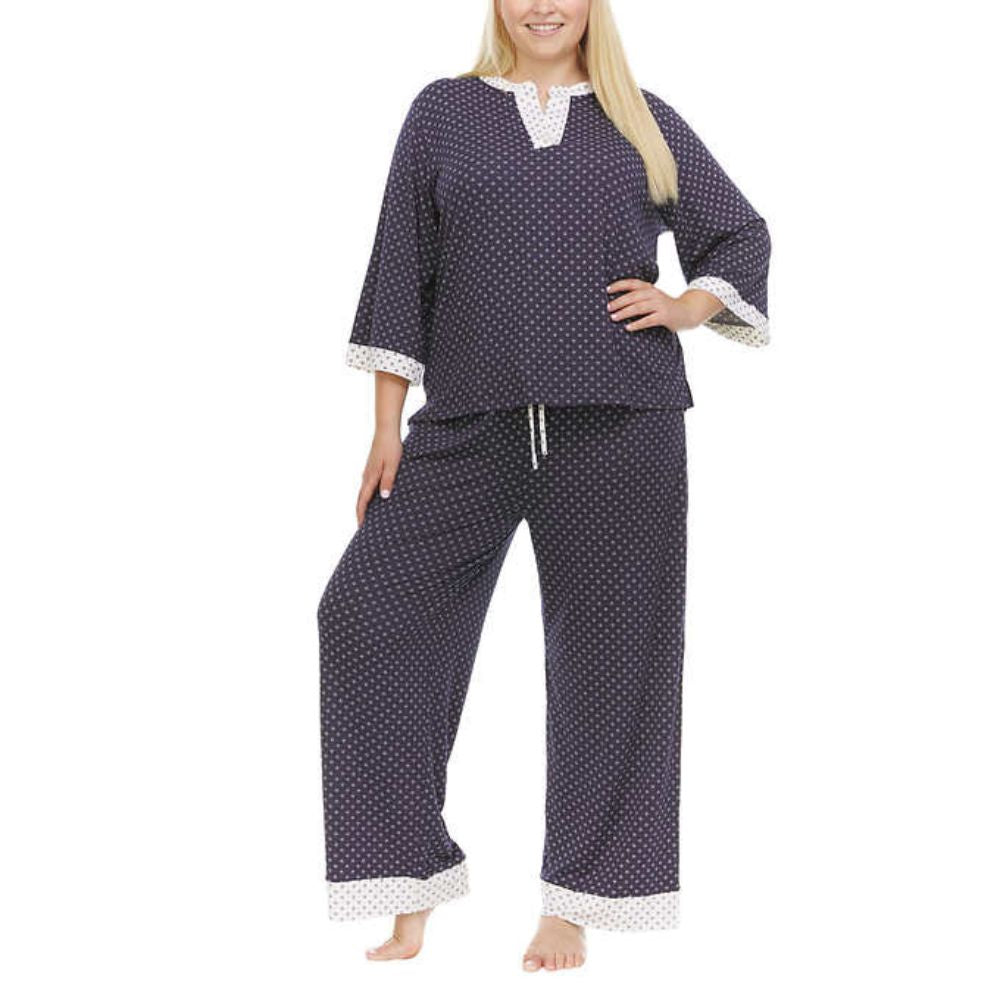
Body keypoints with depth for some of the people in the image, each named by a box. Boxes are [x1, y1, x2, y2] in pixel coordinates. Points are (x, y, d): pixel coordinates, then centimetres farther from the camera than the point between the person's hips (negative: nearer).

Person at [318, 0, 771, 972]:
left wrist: (686, 307, 3)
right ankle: (411, 890, 0)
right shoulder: (444, 112, 12)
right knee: (367, 609, -11)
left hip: (621, 426, 0)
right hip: (472, 426, 0)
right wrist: (387, 427, 4)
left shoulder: (644, 122, 13)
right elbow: (401, 273, 9)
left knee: (605, 643, 0)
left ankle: (573, 903, 11)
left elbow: (741, 234, 22)